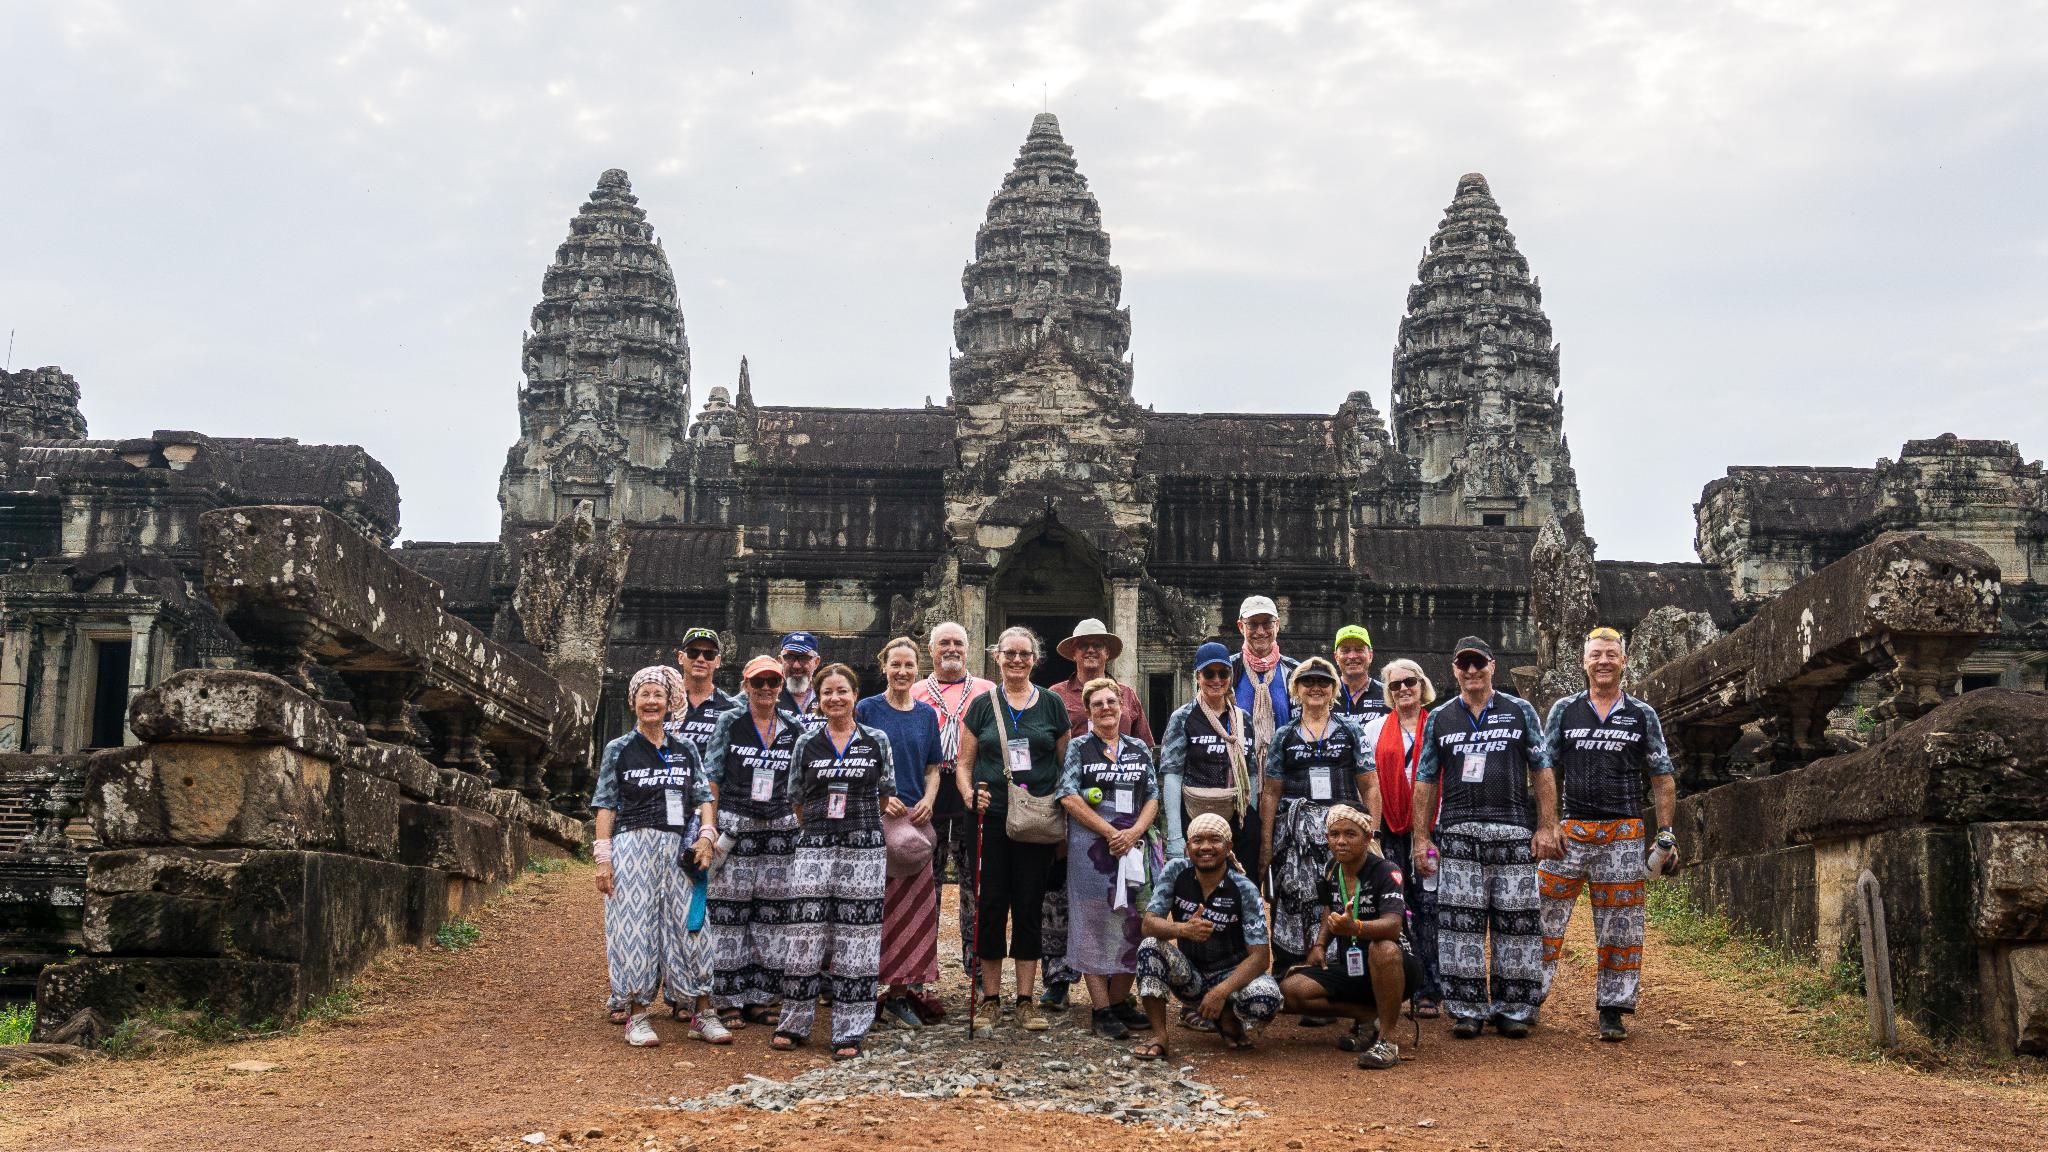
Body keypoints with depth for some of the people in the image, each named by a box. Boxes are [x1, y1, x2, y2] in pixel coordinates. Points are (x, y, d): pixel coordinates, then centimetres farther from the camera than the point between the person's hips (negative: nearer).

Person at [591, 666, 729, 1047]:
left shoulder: (685, 749, 10)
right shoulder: (619, 749, 3)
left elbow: (704, 798, 10)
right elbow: (606, 806, 1)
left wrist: (706, 835, -6)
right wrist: (603, 857, -6)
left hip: (677, 851, 2)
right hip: (633, 848, -2)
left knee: (690, 928, 2)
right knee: (635, 929, 0)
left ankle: (702, 1015, 8)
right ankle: (637, 1017, 10)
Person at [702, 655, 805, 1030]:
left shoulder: (795, 728, 7)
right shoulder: (730, 723, 1)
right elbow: (712, 778, 1)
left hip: (781, 831, 3)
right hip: (735, 829, -3)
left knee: (774, 914, 4)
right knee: (730, 914, -2)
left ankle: (761, 998, 14)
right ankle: (729, 1001, 7)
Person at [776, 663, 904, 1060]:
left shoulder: (877, 741, 7)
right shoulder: (807, 744, 8)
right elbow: (797, 802, 12)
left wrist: (891, 806, 1)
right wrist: (819, 826, 5)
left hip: (865, 848, 0)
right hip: (814, 847, 0)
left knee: (857, 939, 0)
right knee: (806, 936, 0)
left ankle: (850, 1033, 7)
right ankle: (793, 1024, 14)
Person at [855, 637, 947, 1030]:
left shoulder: (926, 715, 11)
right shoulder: (867, 710, 0)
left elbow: (933, 768, 15)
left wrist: (928, 800, -3)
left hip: (915, 818, 4)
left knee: (914, 903, 2)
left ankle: (900, 991, 8)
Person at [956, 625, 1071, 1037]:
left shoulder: (1052, 705, 6)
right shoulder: (981, 706, 6)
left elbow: (1067, 763, 9)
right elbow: (963, 764, 7)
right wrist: (970, 795, -11)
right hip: (991, 820, 0)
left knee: (1030, 907, 4)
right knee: (990, 906, 2)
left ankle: (1026, 999, 13)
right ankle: (990, 999, 12)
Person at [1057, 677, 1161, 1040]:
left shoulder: (1138, 749, 13)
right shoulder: (1079, 747, 3)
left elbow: (1153, 797, 10)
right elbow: (1069, 797, -6)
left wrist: (1134, 832, -8)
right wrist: (1110, 832, -12)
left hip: (1132, 844, 4)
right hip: (1091, 846, -3)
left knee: (1132, 924, 3)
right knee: (1094, 923, -2)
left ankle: (1120, 1002, 15)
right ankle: (1101, 1011, 2)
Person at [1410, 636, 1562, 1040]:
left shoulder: (1520, 712, 10)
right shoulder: (1439, 718, 12)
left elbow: (1542, 772, 8)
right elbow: (1425, 782, 11)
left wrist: (1546, 827, -1)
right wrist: (1420, 836, 5)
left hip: (1514, 831, 0)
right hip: (1458, 834, 1)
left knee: (1516, 922, 0)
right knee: (1461, 923, -2)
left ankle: (1513, 1008, 8)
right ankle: (1466, 1009, 5)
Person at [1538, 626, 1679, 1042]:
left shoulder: (1642, 716, 8)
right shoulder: (1564, 711, 7)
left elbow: (1662, 779, 9)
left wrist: (1666, 835, 1)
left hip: (1623, 835, 0)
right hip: (1569, 831, 0)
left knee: (1620, 926, 4)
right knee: (1544, 918, -1)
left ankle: (1613, 1009, 12)